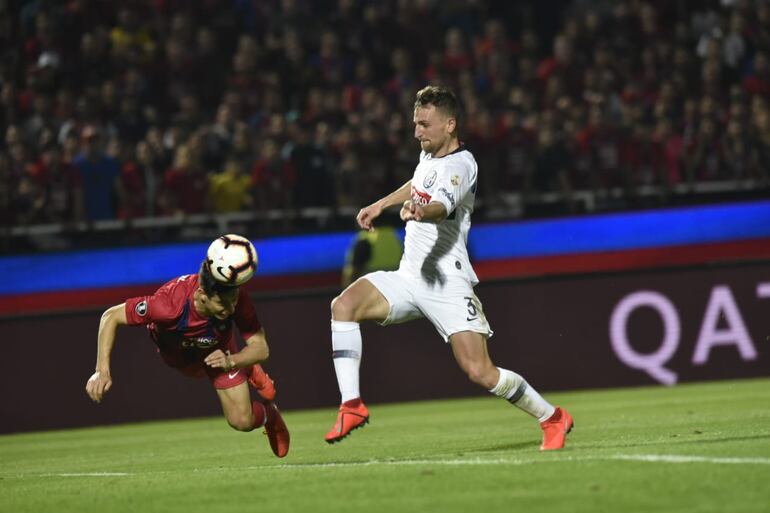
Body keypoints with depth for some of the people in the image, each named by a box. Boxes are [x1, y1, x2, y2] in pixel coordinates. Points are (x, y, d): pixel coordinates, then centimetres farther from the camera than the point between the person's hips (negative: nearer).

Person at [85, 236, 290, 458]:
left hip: (219, 350, 0)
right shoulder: (170, 304, -48)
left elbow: (260, 347, -32)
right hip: (176, 353, 0)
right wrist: (102, 371, -43)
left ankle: (269, 413, 32)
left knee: (243, 421, -1)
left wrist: (230, 362, -53)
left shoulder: (237, 299, -41)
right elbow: (111, 316, -37)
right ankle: (249, 374, 56)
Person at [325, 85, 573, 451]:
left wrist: (419, 211, -57)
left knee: (480, 372, -15)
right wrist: (380, 205, 41)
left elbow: (442, 206, -36)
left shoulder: (460, 165, -14)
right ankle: (352, 405, -17)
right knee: (343, 305, -18)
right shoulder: (430, 154, 12)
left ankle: (552, 418, 8)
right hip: (408, 276, 7)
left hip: (447, 283, -7)